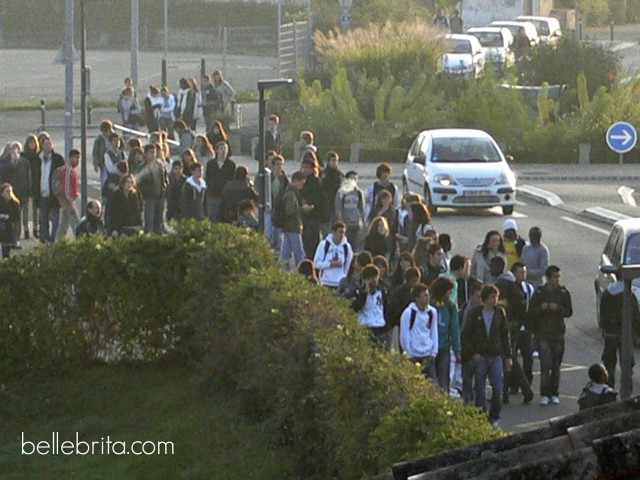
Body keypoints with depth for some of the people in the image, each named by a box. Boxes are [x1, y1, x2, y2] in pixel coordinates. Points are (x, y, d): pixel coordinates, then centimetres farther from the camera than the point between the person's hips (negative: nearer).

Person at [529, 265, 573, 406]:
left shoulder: (563, 293, 6)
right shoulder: (539, 293, 2)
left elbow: (569, 312, 3)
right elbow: (532, 312, 2)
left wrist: (558, 308, -14)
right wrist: (542, 308, -17)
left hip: (558, 333, 2)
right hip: (543, 333, -2)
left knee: (556, 365, 6)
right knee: (545, 364, -12)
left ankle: (554, 393, 14)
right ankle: (544, 394, -11)